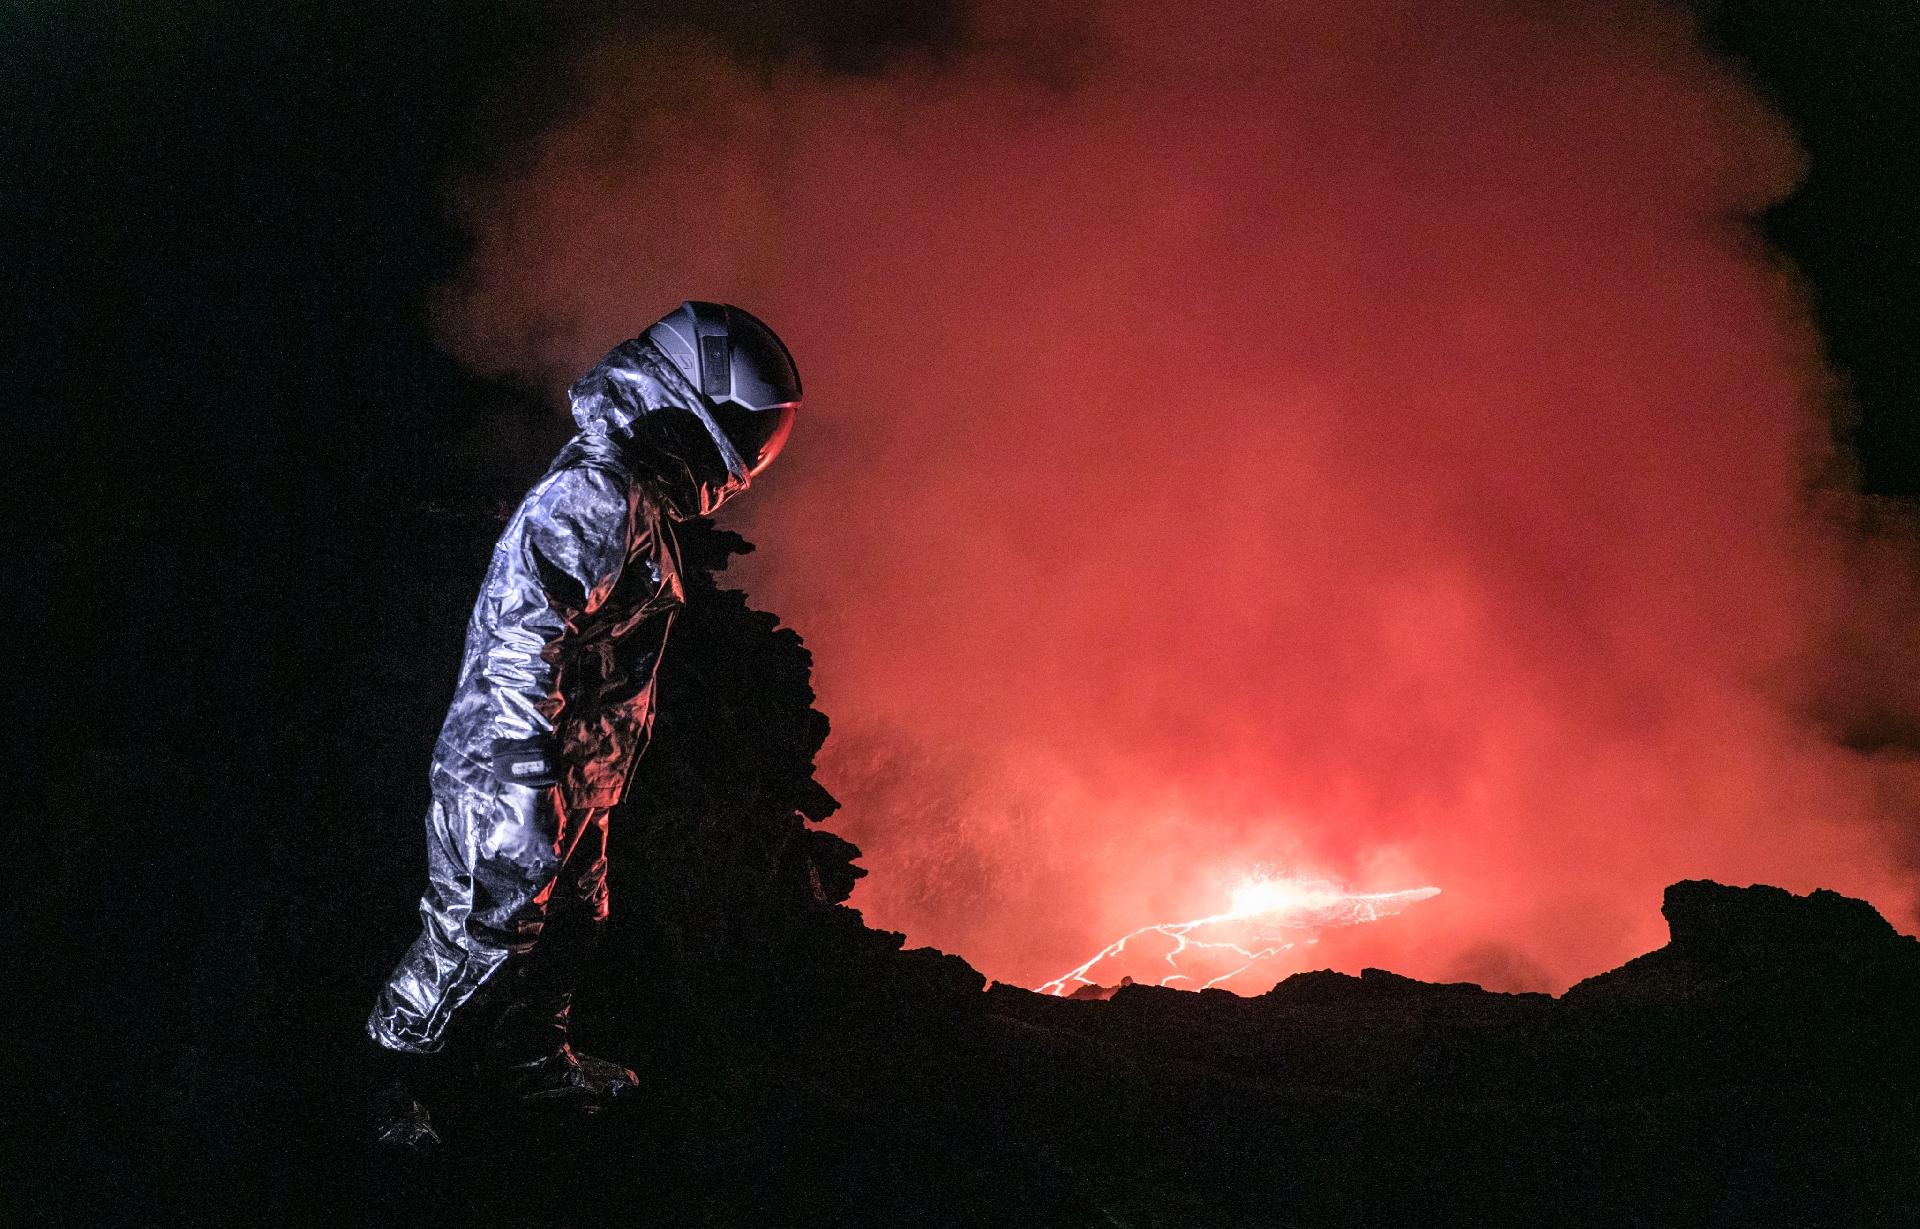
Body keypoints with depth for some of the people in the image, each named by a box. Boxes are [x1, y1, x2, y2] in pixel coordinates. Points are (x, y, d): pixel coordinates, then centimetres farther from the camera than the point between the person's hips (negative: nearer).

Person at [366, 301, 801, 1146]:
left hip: (571, 783, 10)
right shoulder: (596, 497, -26)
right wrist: (520, 809, -31)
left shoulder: (636, 497, 7)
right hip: (508, 780, -10)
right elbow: (521, 653, -31)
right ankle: (381, 1090, 27)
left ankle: (534, 1060, 45)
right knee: (477, 934, 5)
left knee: (570, 917, 23)